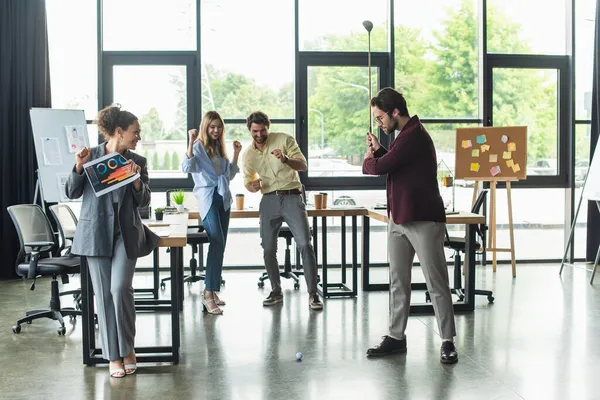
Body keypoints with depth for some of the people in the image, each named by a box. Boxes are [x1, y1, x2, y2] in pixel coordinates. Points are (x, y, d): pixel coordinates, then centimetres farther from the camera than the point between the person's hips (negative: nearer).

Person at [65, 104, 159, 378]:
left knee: (120, 288, -13)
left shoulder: (137, 161, 5)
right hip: (96, 232, 0)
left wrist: (137, 180, -14)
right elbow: (72, 193, 2)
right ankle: (113, 356, 13)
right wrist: (79, 166, -12)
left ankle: (127, 348, 8)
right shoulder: (91, 155, 1)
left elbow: (143, 201, 4)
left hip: (126, 234, 0)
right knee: (103, 294, 2)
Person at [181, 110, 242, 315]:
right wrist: (191, 142, -25)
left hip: (224, 199, 8)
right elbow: (187, 167, -19)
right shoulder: (198, 146, -3)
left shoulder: (219, 148, 17)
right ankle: (208, 294, -18)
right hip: (208, 198, -8)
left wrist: (236, 154, 14)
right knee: (217, 244, -19)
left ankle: (211, 291, 15)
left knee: (219, 246, 8)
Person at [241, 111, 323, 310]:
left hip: (292, 197, -4)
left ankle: (313, 294, -8)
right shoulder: (248, 154, 8)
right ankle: (276, 292, 21)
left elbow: (302, 165, -10)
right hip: (269, 201, 4)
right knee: (268, 249, 4)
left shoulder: (284, 139, -3)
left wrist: (285, 159, -30)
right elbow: (248, 181, 17)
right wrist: (253, 186, -7)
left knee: (305, 245, -13)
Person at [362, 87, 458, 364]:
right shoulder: (404, 134, 15)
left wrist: (367, 160, 1)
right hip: (398, 219, 10)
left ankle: (448, 343, 6)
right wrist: (378, 150, 7)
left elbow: (379, 167, -21)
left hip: (423, 220, -10)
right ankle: (396, 337, 20)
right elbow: (391, 165, 21)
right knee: (398, 282, 12)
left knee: (436, 284, -1)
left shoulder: (413, 136, -17)